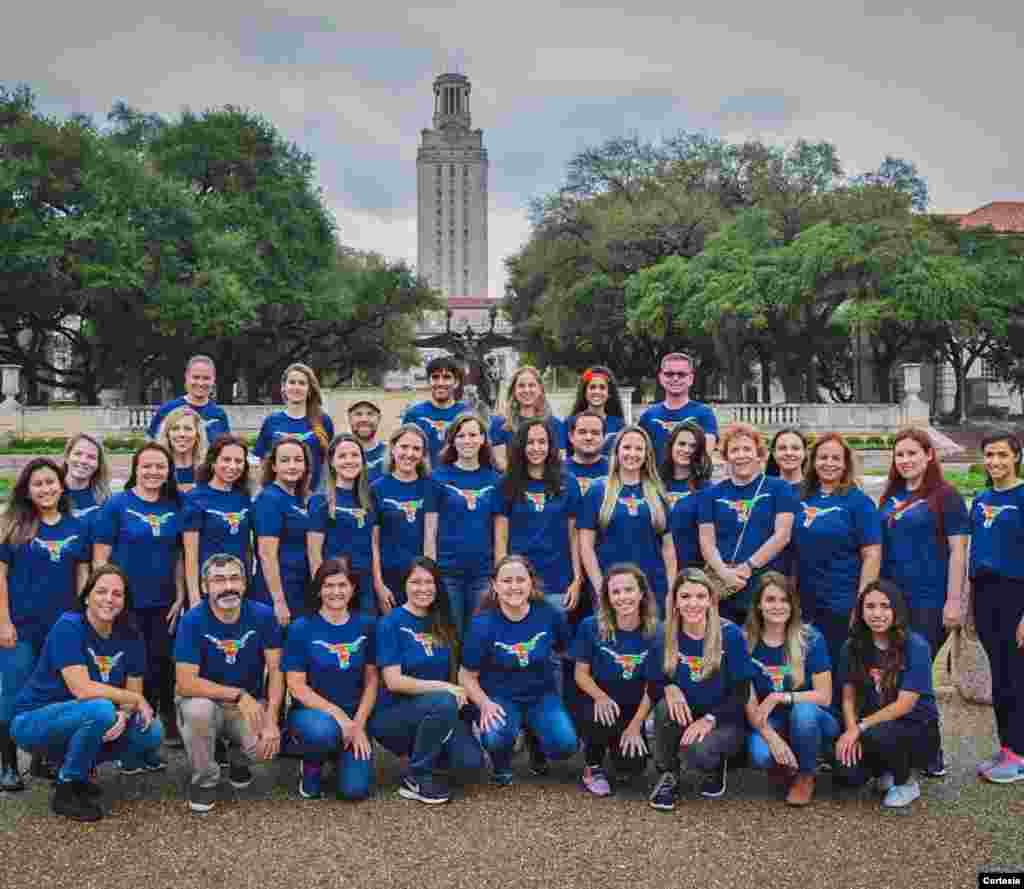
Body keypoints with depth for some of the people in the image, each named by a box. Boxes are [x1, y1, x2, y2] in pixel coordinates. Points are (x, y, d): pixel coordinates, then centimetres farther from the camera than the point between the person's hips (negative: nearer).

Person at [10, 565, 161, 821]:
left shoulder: (130, 637, -3)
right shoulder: (69, 626, -21)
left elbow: (133, 691, -2)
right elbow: (82, 689, -29)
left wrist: (124, 715, -25)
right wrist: (137, 699, -21)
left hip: (83, 723, 6)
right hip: (34, 720, -6)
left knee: (150, 733, -14)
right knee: (100, 709, -34)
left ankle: (73, 766, 10)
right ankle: (66, 789, -10)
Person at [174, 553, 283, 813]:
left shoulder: (263, 615, -11)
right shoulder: (193, 621, -17)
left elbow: (275, 671, -10)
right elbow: (186, 683, -23)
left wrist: (271, 720, -23)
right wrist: (238, 695, -30)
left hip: (251, 706, 1)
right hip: (206, 702, -1)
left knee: (267, 746, -26)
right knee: (197, 709, -35)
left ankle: (238, 757, 14)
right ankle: (204, 779, -6)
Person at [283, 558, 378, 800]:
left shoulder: (365, 625, 0)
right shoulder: (302, 628, -8)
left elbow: (371, 681, 4)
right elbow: (296, 686, -11)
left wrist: (359, 724, -8)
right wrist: (337, 714, -19)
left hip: (354, 718, 2)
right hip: (311, 712, -2)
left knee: (355, 789, -16)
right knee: (324, 731, -38)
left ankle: (340, 754, 20)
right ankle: (312, 763, -1)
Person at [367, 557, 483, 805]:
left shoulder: (441, 622, 8)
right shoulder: (391, 623, -9)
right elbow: (393, 681, -17)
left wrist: (458, 692, -6)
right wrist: (443, 687, -22)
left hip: (436, 714, 5)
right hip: (393, 715, -5)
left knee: (472, 760, -20)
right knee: (443, 703, -34)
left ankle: (422, 750, 11)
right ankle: (415, 778, -13)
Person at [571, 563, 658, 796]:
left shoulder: (654, 633, -10)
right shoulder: (591, 627, -12)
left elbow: (651, 685, -6)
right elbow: (581, 673, -6)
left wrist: (635, 725, -12)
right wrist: (601, 697, -25)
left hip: (633, 710, 1)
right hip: (598, 703, -1)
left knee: (632, 769, -16)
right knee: (602, 720, -35)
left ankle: (618, 742, 20)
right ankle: (593, 766, -3)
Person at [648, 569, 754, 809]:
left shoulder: (730, 634, -14)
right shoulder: (665, 636, -6)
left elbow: (741, 692, -12)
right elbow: (652, 686, -2)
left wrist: (710, 719, -24)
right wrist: (669, 688, -25)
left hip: (724, 720, -3)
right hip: (684, 717, 3)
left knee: (697, 750, -33)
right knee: (666, 705, -30)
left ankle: (716, 766, 6)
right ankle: (668, 775, -6)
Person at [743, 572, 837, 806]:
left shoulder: (811, 639, -12)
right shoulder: (747, 642, -8)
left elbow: (824, 697, -14)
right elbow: (749, 702, -10)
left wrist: (778, 698, -25)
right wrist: (772, 737, -26)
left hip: (812, 723, 0)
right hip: (770, 724, 0)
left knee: (802, 710, -35)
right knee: (760, 756, -33)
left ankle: (805, 775, -6)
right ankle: (788, 765, 5)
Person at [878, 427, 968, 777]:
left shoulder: (944, 496, -5)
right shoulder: (890, 496, 11)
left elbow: (957, 550, -8)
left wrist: (954, 600, -14)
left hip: (929, 602, -5)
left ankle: (931, 749, 16)